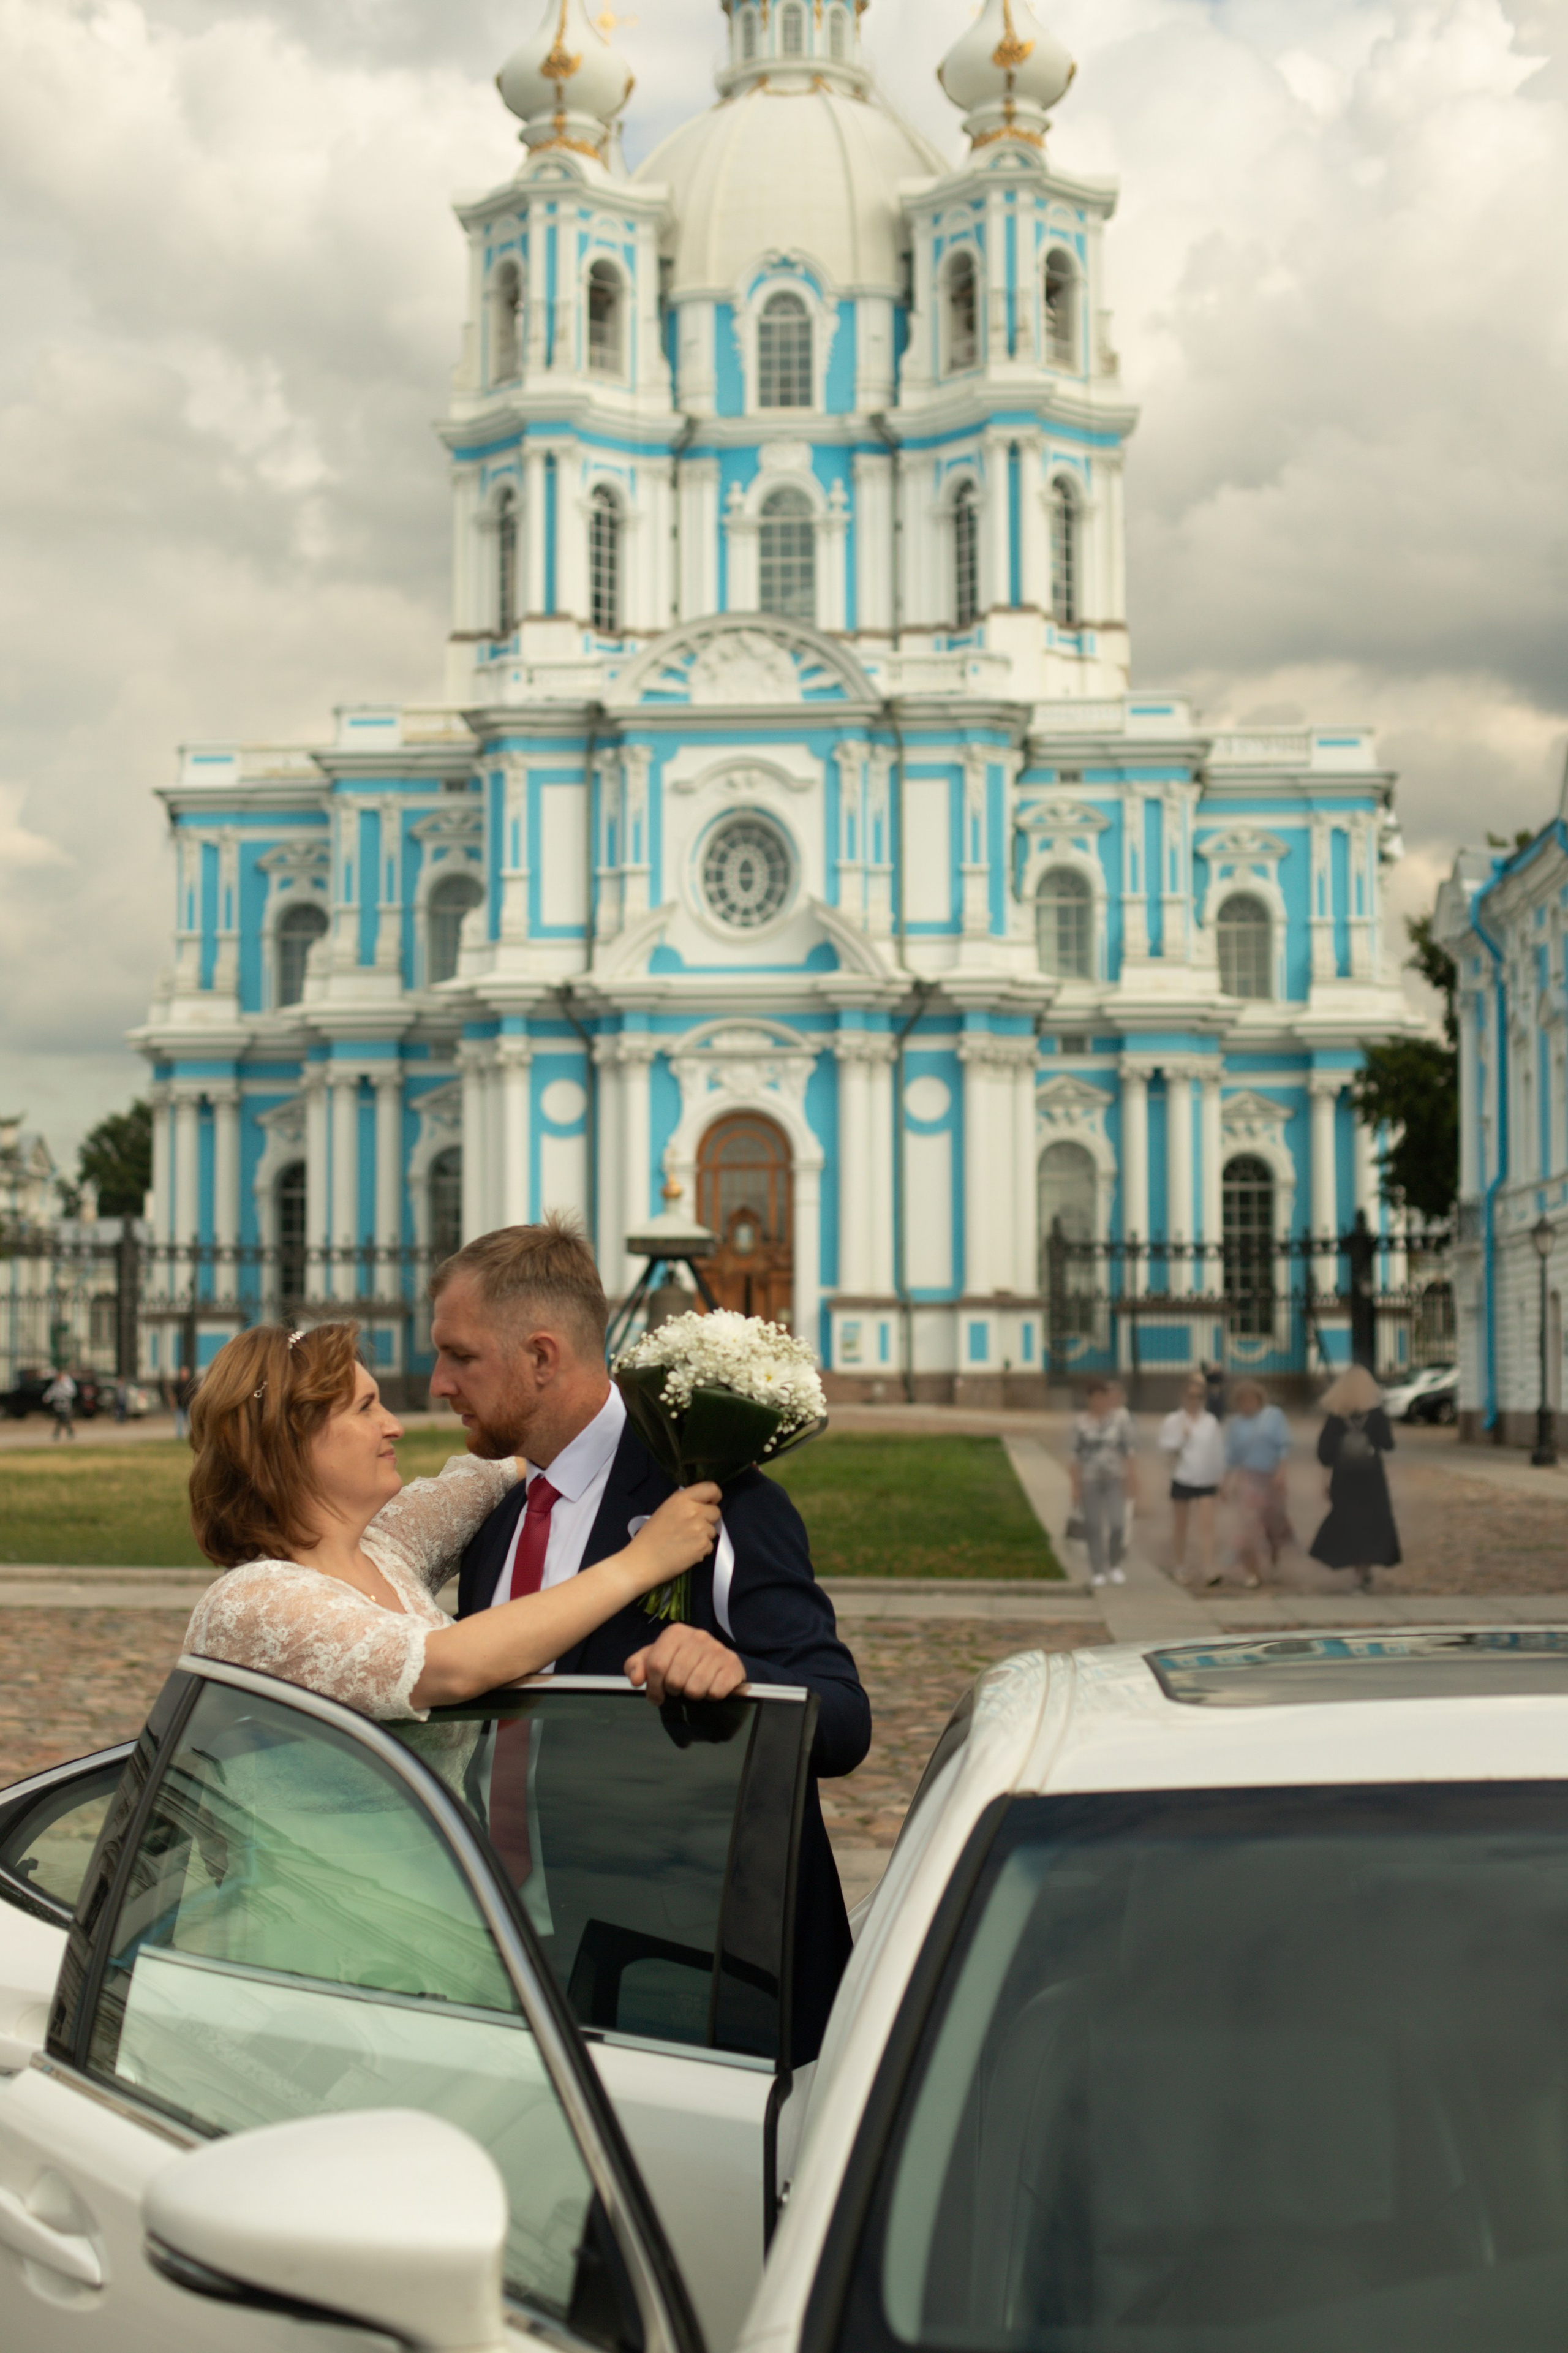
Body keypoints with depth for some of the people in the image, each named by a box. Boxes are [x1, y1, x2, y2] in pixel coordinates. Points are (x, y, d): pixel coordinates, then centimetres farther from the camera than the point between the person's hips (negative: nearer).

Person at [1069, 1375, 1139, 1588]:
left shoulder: (1121, 1417, -1)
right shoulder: (1080, 1422, -1)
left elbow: (1129, 1450, 1)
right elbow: (1076, 1456, 1)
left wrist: (1131, 1479, -1)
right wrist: (1075, 1486, -2)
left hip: (1115, 1478, 0)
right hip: (1090, 1480, 0)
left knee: (1117, 1524, -6)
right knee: (1093, 1527, 2)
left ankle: (1115, 1565, 18)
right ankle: (1097, 1571, 13)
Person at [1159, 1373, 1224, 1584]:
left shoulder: (1211, 1422, 5)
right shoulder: (1173, 1421, -1)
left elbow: (1218, 1452, 9)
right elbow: (1165, 1446, -10)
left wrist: (1220, 1477, 9)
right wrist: (1181, 1438, -22)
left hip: (1206, 1482, 1)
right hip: (1182, 1480, -1)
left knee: (1206, 1525, -11)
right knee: (1179, 1526, 9)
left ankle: (1209, 1571, -16)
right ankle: (1179, 1568, 22)